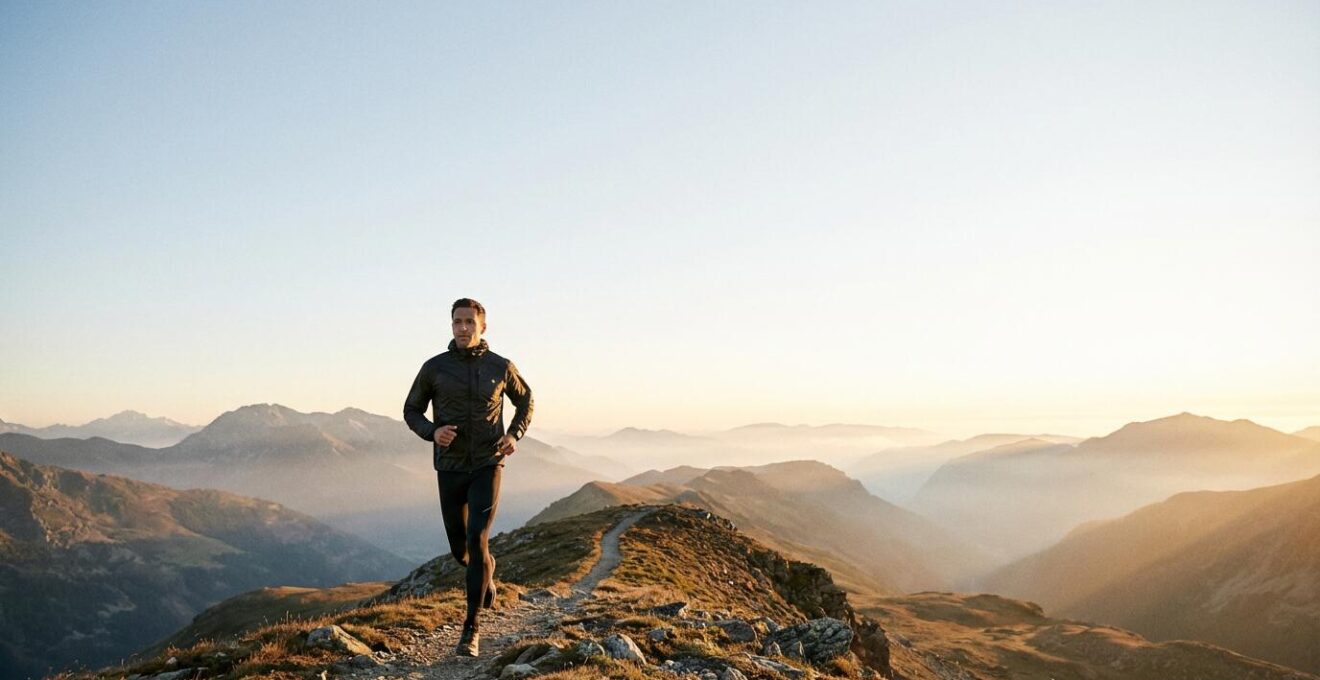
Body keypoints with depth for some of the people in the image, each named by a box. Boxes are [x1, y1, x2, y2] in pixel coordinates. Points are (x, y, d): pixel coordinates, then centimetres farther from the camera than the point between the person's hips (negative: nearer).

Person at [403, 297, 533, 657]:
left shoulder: (500, 366, -3)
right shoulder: (434, 367, -4)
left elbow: (525, 400, 15)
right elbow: (411, 411, 6)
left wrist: (515, 436, -3)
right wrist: (432, 432, -16)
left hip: (487, 466, -2)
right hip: (450, 468, 2)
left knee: (477, 540, -18)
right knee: (459, 549, 12)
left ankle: (471, 628, -8)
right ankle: (486, 569, 50)